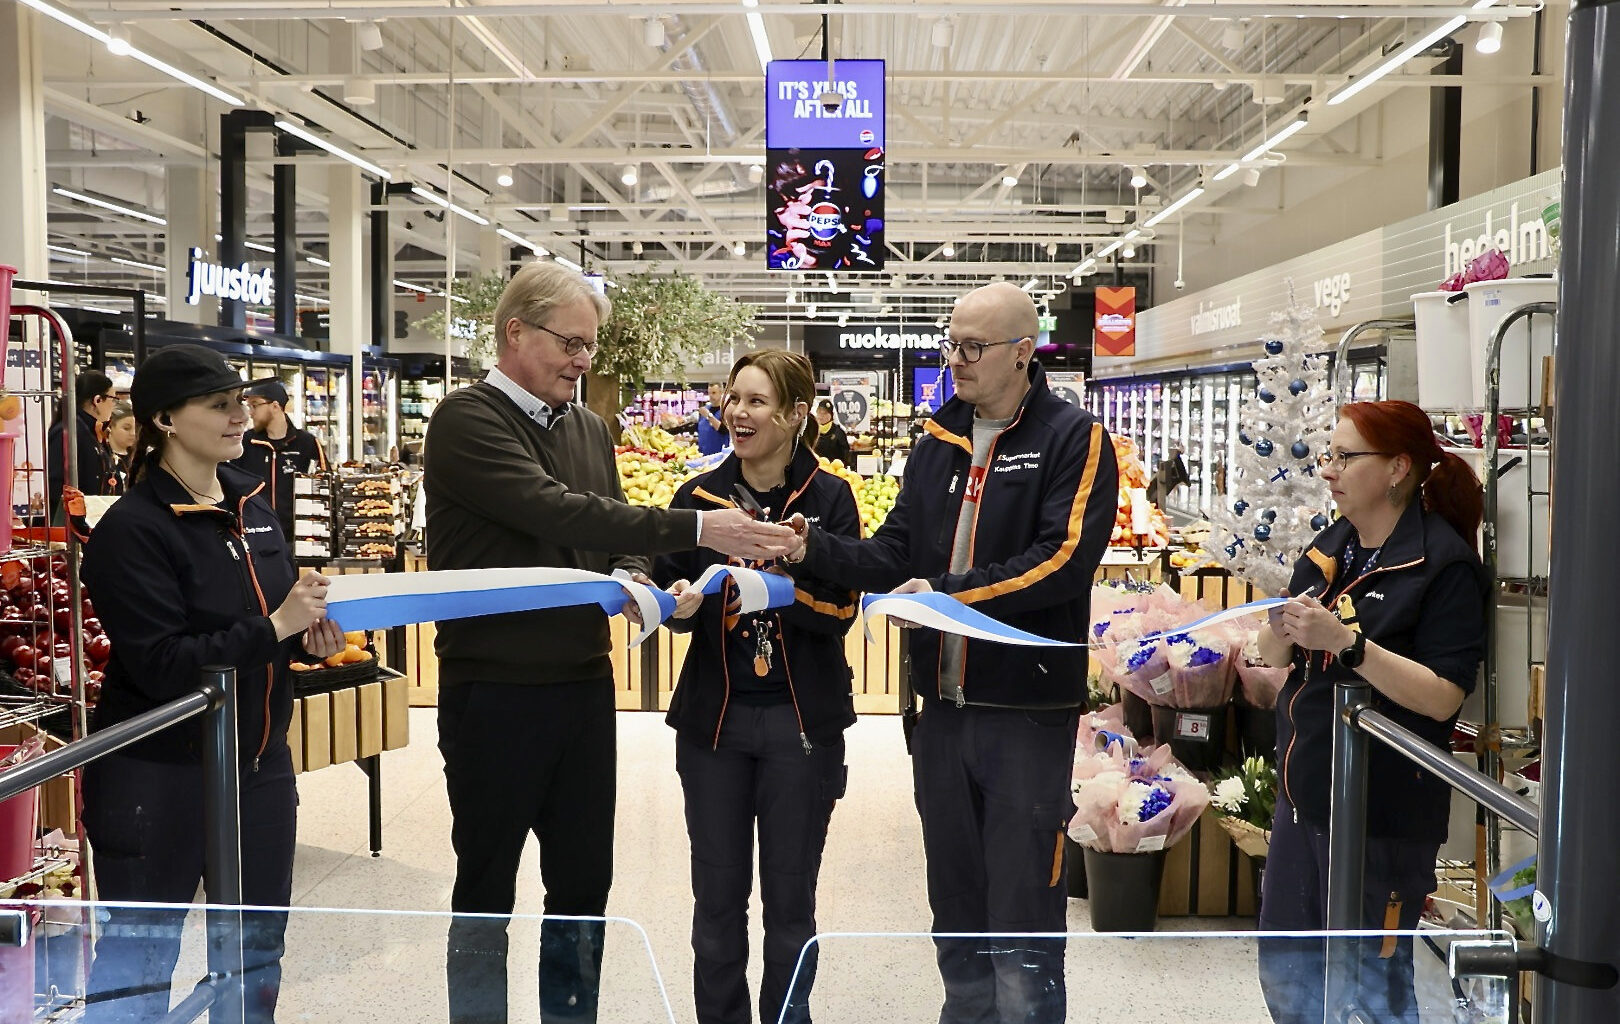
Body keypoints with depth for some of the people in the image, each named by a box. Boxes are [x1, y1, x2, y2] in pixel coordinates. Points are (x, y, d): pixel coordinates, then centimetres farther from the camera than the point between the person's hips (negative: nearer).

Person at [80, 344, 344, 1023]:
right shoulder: (132, 529, -16)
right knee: (137, 969, 5)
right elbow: (160, 664, -21)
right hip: (160, 779, -7)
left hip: (259, 763, 7)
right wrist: (274, 627, -26)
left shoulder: (248, 501, 6)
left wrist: (309, 634, -3)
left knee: (258, 951, 17)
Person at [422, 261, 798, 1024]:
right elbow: (555, 511, -24)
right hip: (494, 691, -6)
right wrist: (697, 530, -27)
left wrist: (636, 582, -10)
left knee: (583, 883, 14)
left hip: (584, 687, 6)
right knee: (487, 889, 9)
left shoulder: (591, 429, 12)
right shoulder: (466, 420, -11)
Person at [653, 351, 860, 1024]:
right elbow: (669, 587, 5)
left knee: (790, 903, 10)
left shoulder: (829, 498, -4)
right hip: (714, 717, 2)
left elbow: (840, 610, -10)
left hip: (801, 722, -2)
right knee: (718, 900, 10)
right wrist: (679, 604, -17)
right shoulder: (698, 495, 3)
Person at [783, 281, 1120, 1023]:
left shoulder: (1074, 439, -6)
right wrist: (816, 551, -7)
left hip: (1028, 713, -6)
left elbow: (1064, 560, -18)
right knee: (955, 906, 17)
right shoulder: (938, 443, 12)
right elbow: (896, 557, 9)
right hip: (943, 708, 6)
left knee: (1023, 916, 2)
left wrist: (949, 593, -21)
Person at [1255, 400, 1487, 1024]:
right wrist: (1281, 630, -10)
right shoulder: (1331, 547, 8)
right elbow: (1279, 659, 12)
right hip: (1305, 793, 7)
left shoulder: (1445, 562, -13)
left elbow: (1442, 697, -20)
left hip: (1384, 808, -7)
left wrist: (1345, 641, -28)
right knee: (1285, 973, 17)